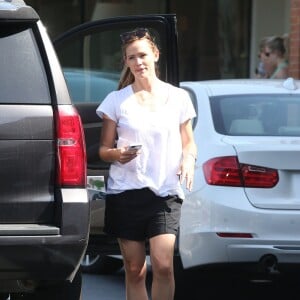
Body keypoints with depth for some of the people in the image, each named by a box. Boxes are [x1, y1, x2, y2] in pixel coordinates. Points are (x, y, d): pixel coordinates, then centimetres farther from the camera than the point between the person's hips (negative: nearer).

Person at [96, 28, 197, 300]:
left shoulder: (178, 98, 8)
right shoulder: (117, 100, 6)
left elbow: (188, 142, 16)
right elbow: (104, 149, 9)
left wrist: (189, 158, -7)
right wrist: (117, 154, -14)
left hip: (166, 192, 0)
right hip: (125, 192, 1)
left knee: (163, 264, -16)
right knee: (134, 270, 2)